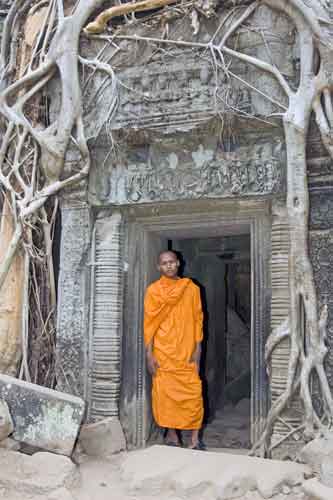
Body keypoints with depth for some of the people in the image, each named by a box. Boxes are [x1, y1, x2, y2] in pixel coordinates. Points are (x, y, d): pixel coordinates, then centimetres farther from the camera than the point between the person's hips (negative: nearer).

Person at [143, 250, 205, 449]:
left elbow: (198, 319, 7)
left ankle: (195, 438, 4)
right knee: (165, 392, 1)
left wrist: (197, 349, 0)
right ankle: (171, 433, 16)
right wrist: (149, 354, -6)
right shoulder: (153, 290, 1)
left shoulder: (191, 288, 7)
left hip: (187, 351, 1)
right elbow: (149, 323, -1)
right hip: (163, 352, -1)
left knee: (194, 392, -3)